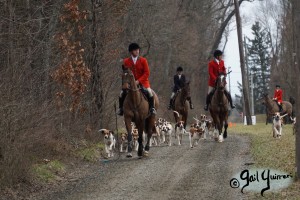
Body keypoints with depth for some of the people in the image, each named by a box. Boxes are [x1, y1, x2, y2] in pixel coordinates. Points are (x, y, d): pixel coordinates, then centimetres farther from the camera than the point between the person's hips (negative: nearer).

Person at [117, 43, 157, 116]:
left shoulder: (143, 60, -6)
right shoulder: (126, 61, -2)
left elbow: (147, 73, -8)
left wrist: (138, 81, -17)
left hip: (142, 82, -1)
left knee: (149, 92, -22)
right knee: (122, 93, -14)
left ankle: (152, 108, -4)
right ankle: (121, 108, 4)